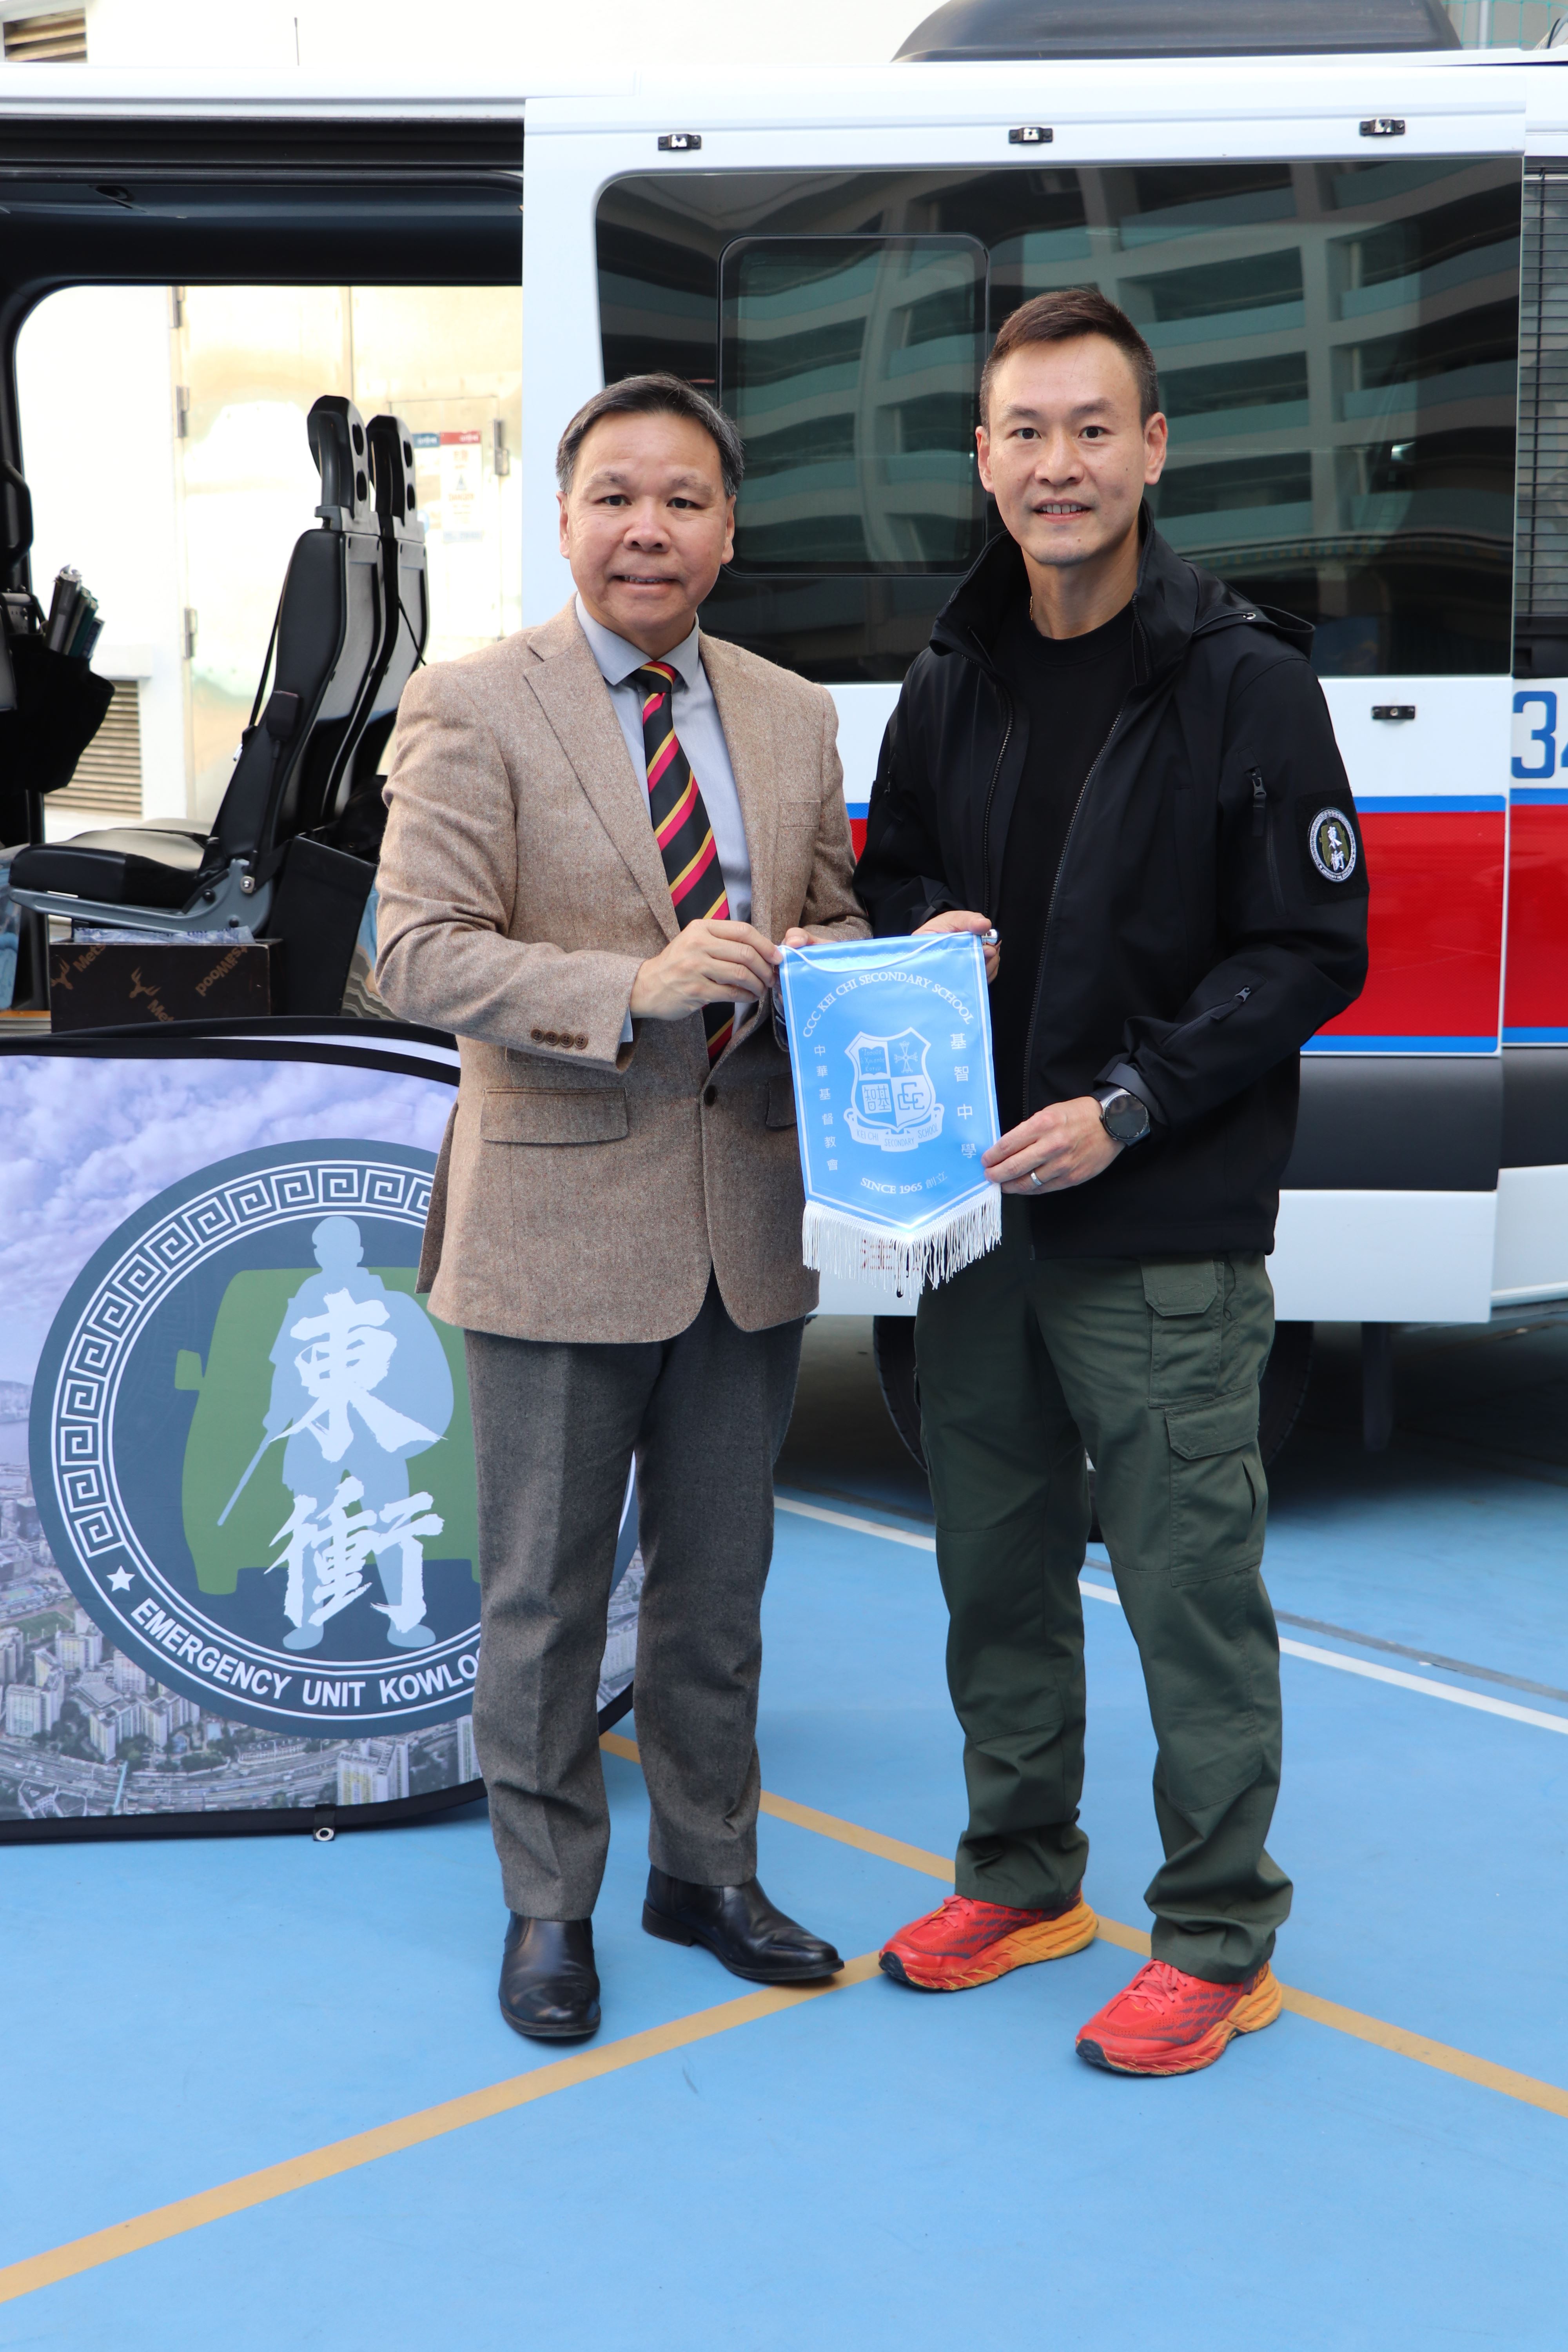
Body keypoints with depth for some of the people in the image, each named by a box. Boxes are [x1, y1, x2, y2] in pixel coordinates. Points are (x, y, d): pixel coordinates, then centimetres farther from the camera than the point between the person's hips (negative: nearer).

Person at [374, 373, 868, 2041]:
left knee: (721, 1583, 17)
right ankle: (548, 1907, 26)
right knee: (545, 1593, 8)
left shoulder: (794, 719, 8)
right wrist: (632, 987, -27)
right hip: (564, 1221, -5)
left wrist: (826, 960, -9)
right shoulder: (473, 707, -8)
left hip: (746, 1217, 5)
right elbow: (417, 951, -15)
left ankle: (704, 1871, 35)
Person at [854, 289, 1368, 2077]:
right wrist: (925, 924, -4)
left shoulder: (1244, 682, -8)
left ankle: (1219, 1937, 20)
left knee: (1190, 1587, 3)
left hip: (1167, 1240, -5)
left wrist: (1127, 1106, -17)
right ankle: (1019, 1877, 35)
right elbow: (889, 871, 20)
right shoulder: (950, 685, 8)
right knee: (996, 1569, 16)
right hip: (972, 1211, 6)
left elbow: (1314, 951, -9)